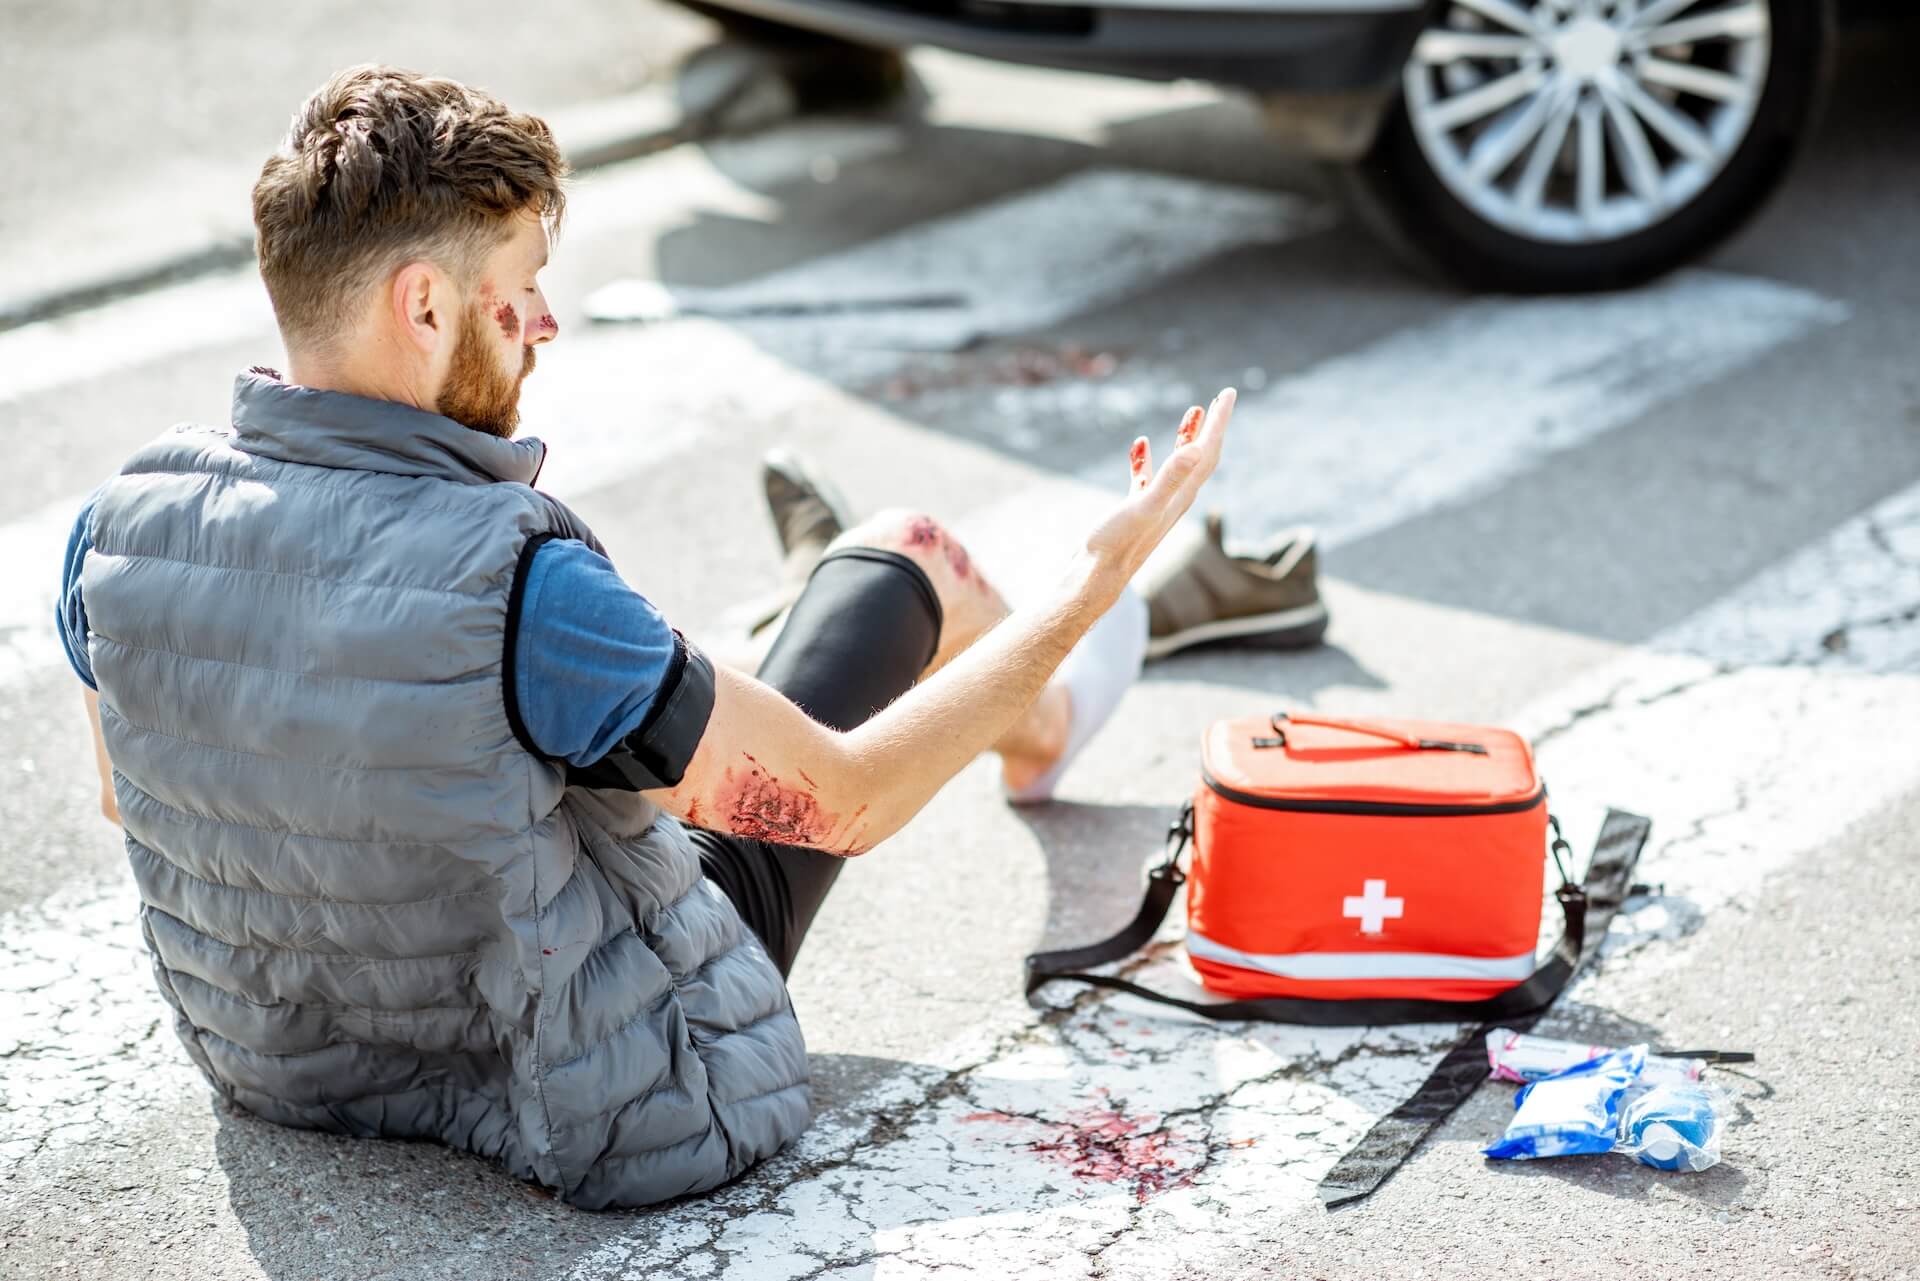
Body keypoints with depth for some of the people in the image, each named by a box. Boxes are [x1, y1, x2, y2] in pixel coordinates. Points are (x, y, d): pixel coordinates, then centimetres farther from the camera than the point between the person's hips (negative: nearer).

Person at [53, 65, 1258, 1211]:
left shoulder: (121, 522, -18)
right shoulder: (515, 583, -36)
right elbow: (845, 801, -22)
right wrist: (1096, 582, -12)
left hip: (278, 1069, 6)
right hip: (611, 1119, -5)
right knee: (905, 551, 10)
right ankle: (1043, 722, 48)